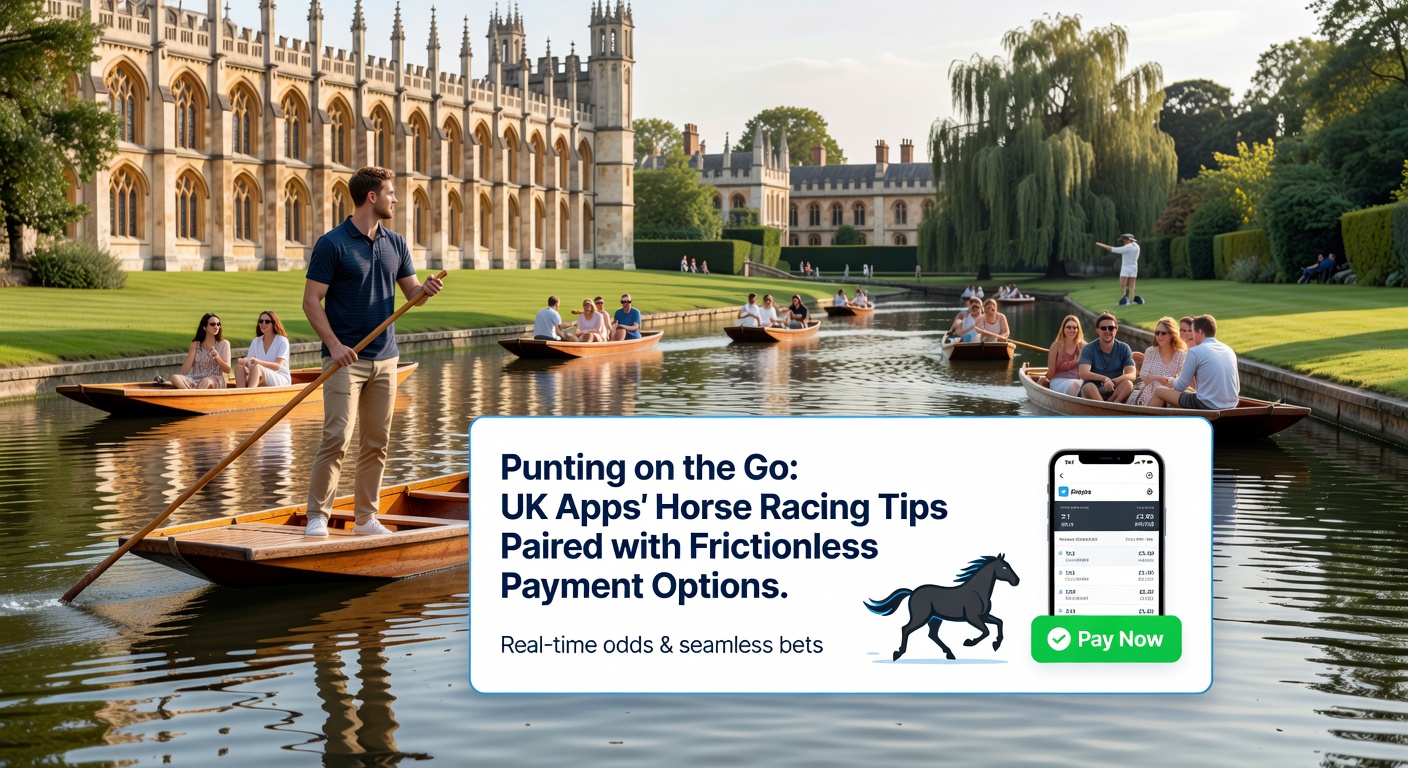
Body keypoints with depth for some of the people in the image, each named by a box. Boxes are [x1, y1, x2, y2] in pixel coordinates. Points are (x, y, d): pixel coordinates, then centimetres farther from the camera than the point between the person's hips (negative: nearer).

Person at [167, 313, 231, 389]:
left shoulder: (223, 344, 11)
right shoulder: (196, 345, 14)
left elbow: (227, 370, 4)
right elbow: (184, 372, 7)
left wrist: (218, 358, -15)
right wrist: (192, 350, 0)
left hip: (215, 382, -2)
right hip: (195, 382, 2)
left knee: (207, 381, -40)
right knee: (175, 378, -30)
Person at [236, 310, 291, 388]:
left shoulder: (282, 341, -1)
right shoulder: (256, 342, 15)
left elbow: (278, 366, -13)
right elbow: (249, 362, 5)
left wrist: (258, 361, -30)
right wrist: (245, 361, -22)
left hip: (281, 379, -4)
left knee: (256, 367, -35)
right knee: (239, 367, -25)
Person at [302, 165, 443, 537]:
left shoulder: (395, 243, 10)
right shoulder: (332, 244, -8)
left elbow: (410, 291, 14)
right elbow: (311, 301, -8)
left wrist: (425, 289, -10)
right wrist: (334, 345, -19)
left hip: (385, 358, 6)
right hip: (345, 359, -6)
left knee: (377, 442, 8)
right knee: (337, 438, -11)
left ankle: (366, 517, 16)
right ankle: (317, 517, -3)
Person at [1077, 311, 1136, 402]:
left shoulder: (1124, 348, 5)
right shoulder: (1089, 349, -1)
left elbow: (1132, 375, -8)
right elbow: (1083, 374, -17)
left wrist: (1112, 381, -26)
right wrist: (1105, 379, -33)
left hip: (1115, 393, 2)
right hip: (1093, 392, -2)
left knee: (1128, 384, -28)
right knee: (1088, 387, -34)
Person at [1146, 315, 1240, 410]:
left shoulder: (1195, 351, -8)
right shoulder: (1230, 351, 10)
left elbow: (1180, 387, -3)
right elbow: (1237, 389, 15)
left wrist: (1172, 384, 22)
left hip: (1207, 406, -7)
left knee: (1159, 391, 9)